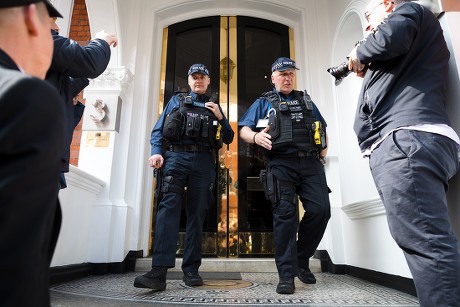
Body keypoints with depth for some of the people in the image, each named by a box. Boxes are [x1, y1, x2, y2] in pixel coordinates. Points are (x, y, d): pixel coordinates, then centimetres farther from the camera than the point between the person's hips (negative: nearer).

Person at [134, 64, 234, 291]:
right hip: (176, 156, -1)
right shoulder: (176, 100, 20)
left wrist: (220, 117, 4)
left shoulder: (214, 106, 23)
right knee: (168, 207, -16)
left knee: (197, 213, 1)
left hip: (204, 162, 2)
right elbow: (158, 130, 10)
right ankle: (159, 271, -20)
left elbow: (228, 138, 19)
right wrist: (156, 151, -7)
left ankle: (191, 270, 8)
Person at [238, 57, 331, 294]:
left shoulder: (306, 100, 26)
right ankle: (287, 274, -1)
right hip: (281, 164, -3)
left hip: (310, 162, 3)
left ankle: (301, 259, 14)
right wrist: (256, 137, -15)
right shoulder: (264, 103, 16)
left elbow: (322, 128, 30)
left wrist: (324, 148, 10)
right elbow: (244, 130, 7)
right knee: (285, 214, -8)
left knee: (320, 209, -8)